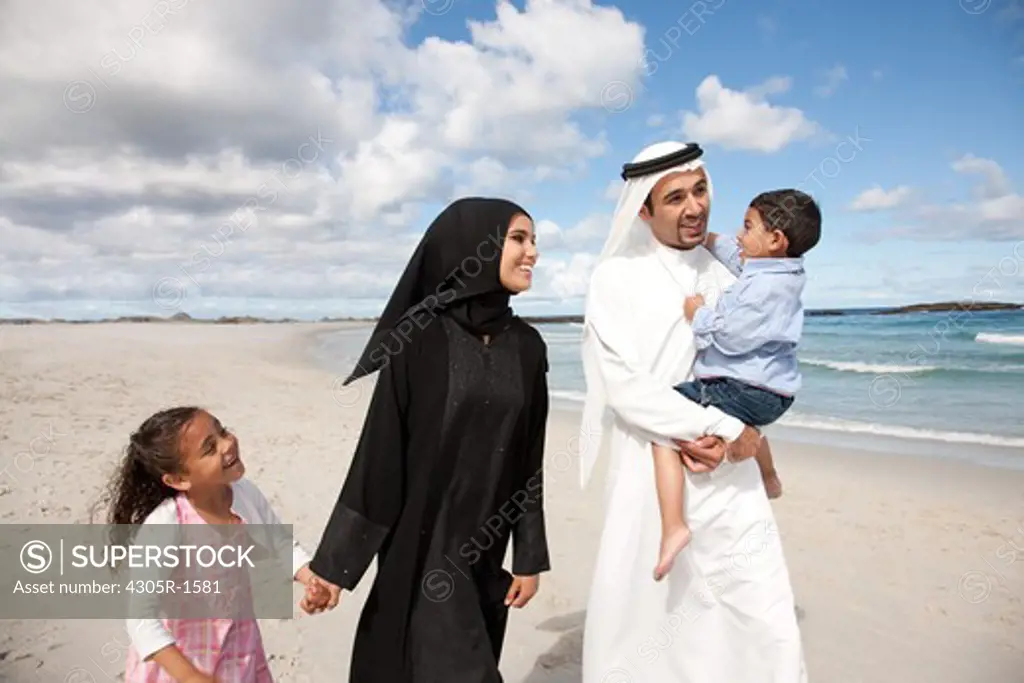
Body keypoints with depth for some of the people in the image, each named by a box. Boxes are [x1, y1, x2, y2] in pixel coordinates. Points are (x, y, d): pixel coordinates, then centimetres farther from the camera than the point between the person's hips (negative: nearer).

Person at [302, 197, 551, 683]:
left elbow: (529, 459, 5)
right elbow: (380, 449, -11)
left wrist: (530, 556, 6)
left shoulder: (527, 346, 2)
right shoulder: (420, 337, -13)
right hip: (423, 545, -5)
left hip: (484, 546, 5)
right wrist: (335, 560, -8)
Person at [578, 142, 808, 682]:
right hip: (649, 476, -3)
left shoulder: (722, 278, 12)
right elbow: (625, 386, -11)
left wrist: (723, 439, -9)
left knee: (770, 633, 3)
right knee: (642, 624, 6)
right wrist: (724, 428, -11)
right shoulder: (616, 278, -2)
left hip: (729, 477, 4)